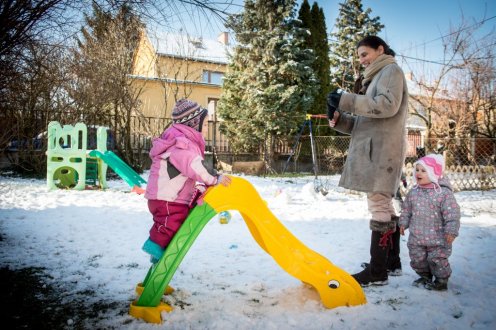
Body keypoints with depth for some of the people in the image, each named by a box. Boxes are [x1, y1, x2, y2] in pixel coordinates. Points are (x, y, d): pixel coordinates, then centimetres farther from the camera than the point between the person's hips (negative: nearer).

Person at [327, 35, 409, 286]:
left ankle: (377, 272, -8)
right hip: (373, 151, 9)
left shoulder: (391, 70, 4)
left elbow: (387, 105, -16)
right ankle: (392, 262, 21)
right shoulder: (374, 78, 29)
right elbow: (363, 122, 21)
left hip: (382, 150, -9)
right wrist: (338, 118, 3)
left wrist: (347, 100, -17)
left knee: (379, 206, -11)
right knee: (384, 206, 11)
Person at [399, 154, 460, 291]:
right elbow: (406, 210, 13)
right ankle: (425, 277, 38)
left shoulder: (444, 192, -14)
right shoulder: (413, 192, 1)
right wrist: (403, 223, 12)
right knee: (417, 259, 14)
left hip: (437, 237, -5)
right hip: (416, 236, 5)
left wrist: (451, 230, -18)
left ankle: (441, 281, 28)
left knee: (437, 259, 4)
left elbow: (452, 213, -14)